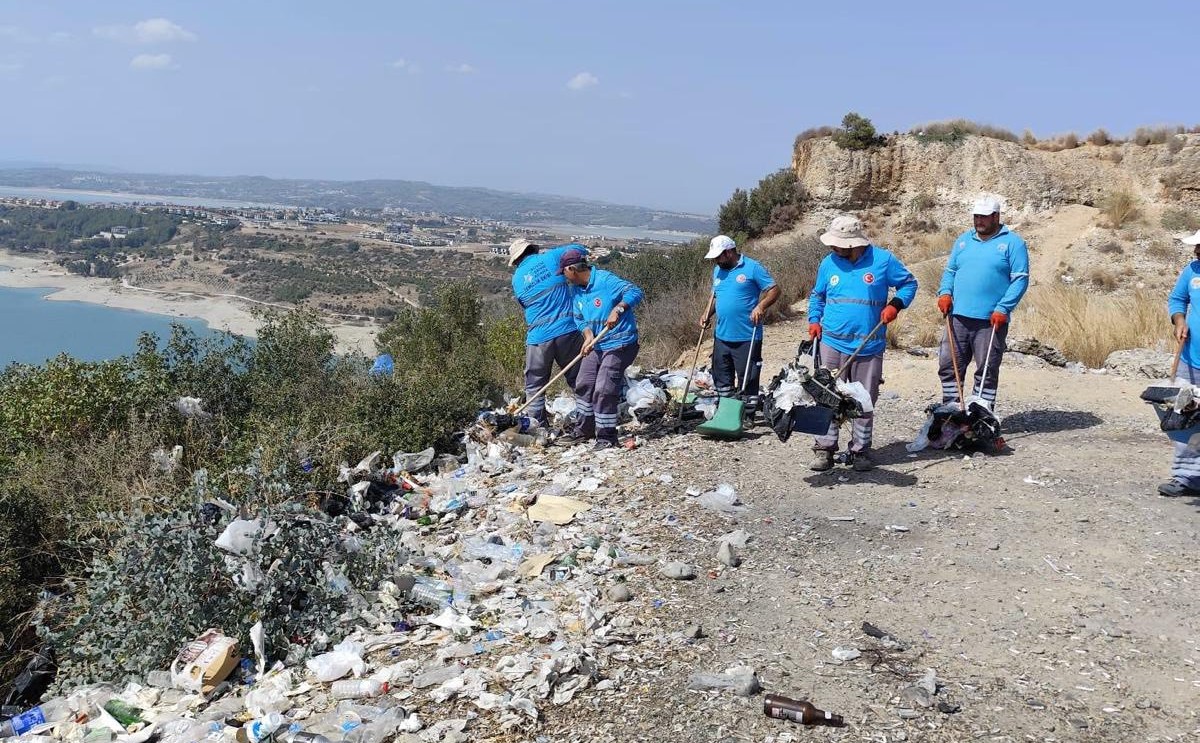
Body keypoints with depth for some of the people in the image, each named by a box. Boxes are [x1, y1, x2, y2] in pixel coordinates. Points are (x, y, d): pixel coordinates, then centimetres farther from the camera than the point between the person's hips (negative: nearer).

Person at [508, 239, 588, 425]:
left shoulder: (517, 279, 10)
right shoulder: (550, 258, 2)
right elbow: (579, 249, 12)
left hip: (538, 337, 1)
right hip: (568, 331, -1)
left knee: (534, 386, 12)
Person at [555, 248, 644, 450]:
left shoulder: (605, 280, -19)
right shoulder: (576, 290, 6)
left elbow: (634, 292, -24)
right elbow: (579, 318, 6)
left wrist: (617, 309, -39)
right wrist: (588, 335, -13)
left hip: (619, 345, -9)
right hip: (596, 345, 9)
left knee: (603, 390, -10)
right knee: (583, 385, 13)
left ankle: (607, 437, 2)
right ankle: (584, 429, 29)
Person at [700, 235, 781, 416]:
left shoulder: (752, 268, -10)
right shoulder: (718, 270, 11)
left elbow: (774, 290, -10)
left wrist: (761, 306, -26)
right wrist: (708, 314, 7)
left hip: (746, 338, -7)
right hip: (722, 336, 7)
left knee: (748, 379, 1)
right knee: (722, 377, 15)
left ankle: (749, 414, 13)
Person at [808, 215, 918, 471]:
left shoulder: (882, 260, -4)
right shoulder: (829, 263, 4)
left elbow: (909, 283, 7)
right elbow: (817, 295, 18)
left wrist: (895, 305, -9)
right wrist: (814, 320, 3)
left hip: (869, 345, -1)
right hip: (833, 343, 1)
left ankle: (860, 450, 18)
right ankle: (824, 449, 6)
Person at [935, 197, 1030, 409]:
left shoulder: (1012, 242, 0)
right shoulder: (964, 240, 15)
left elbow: (1021, 279, -6)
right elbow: (950, 270, 20)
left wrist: (1003, 309, -15)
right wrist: (945, 292, 0)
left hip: (991, 321, -4)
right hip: (958, 317, 5)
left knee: (987, 371, 2)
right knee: (948, 365, 4)